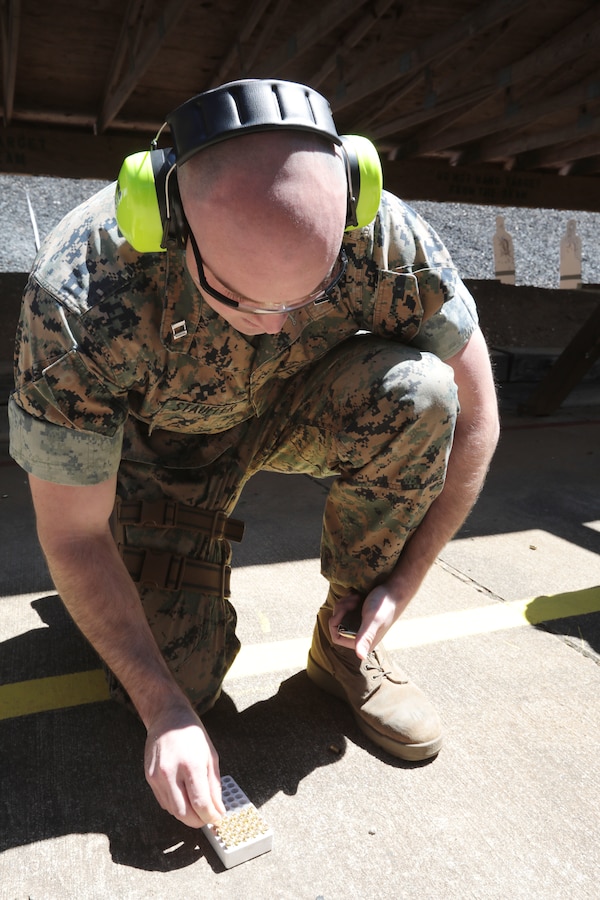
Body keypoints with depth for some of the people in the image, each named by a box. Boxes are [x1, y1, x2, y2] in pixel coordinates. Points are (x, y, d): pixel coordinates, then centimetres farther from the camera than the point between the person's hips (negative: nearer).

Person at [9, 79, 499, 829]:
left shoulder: (389, 241, -31)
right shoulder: (79, 297, -34)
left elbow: (471, 413, -16)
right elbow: (69, 536, -24)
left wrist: (405, 580, -16)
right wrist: (165, 711, -24)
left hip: (299, 412, 2)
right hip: (165, 443, -1)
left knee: (414, 391, -30)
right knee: (177, 676, -14)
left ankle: (346, 642, -8)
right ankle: (145, 562, 22)